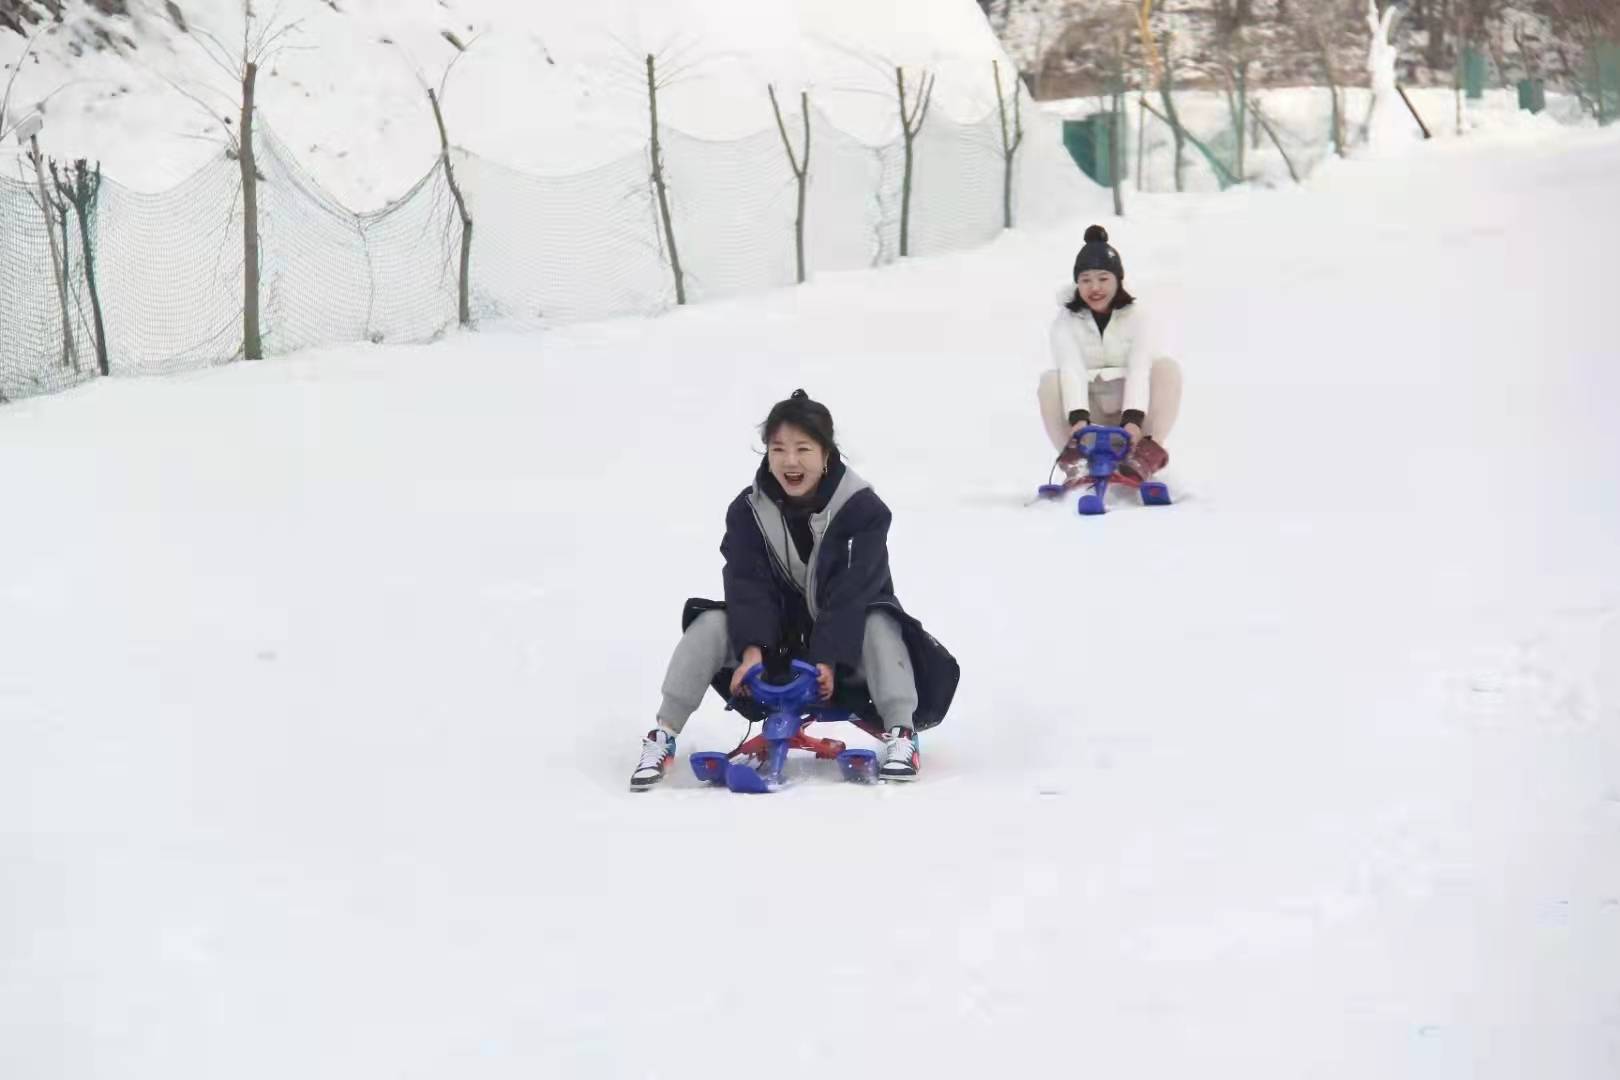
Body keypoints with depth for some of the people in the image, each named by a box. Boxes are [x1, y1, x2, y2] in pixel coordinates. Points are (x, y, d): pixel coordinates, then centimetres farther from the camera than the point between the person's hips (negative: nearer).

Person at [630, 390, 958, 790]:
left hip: (839, 638, -2)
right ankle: (662, 738, -21)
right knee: (711, 624, -22)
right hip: (774, 632, 2)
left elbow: (853, 590, -23)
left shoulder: (861, 506, -17)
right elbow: (748, 584, -17)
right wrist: (751, 648, -34)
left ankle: (901, 736, -33)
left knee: (879, 625, -34)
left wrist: (827, 657, -32)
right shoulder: (748, 510, -9)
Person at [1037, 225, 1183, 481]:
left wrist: (1134, 419, -36)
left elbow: (1139, 369, -18)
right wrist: (1078, 418, -40)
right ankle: (1075, 461, -26)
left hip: (1130, 405, 0)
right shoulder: (1066, 321, -4)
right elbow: (1071, 370, -21)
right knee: (1050, 381, -28)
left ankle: (1150, 449, -24)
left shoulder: (1134, 316, -3)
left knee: (1167, 367, -24)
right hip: (1088, 408, 0)